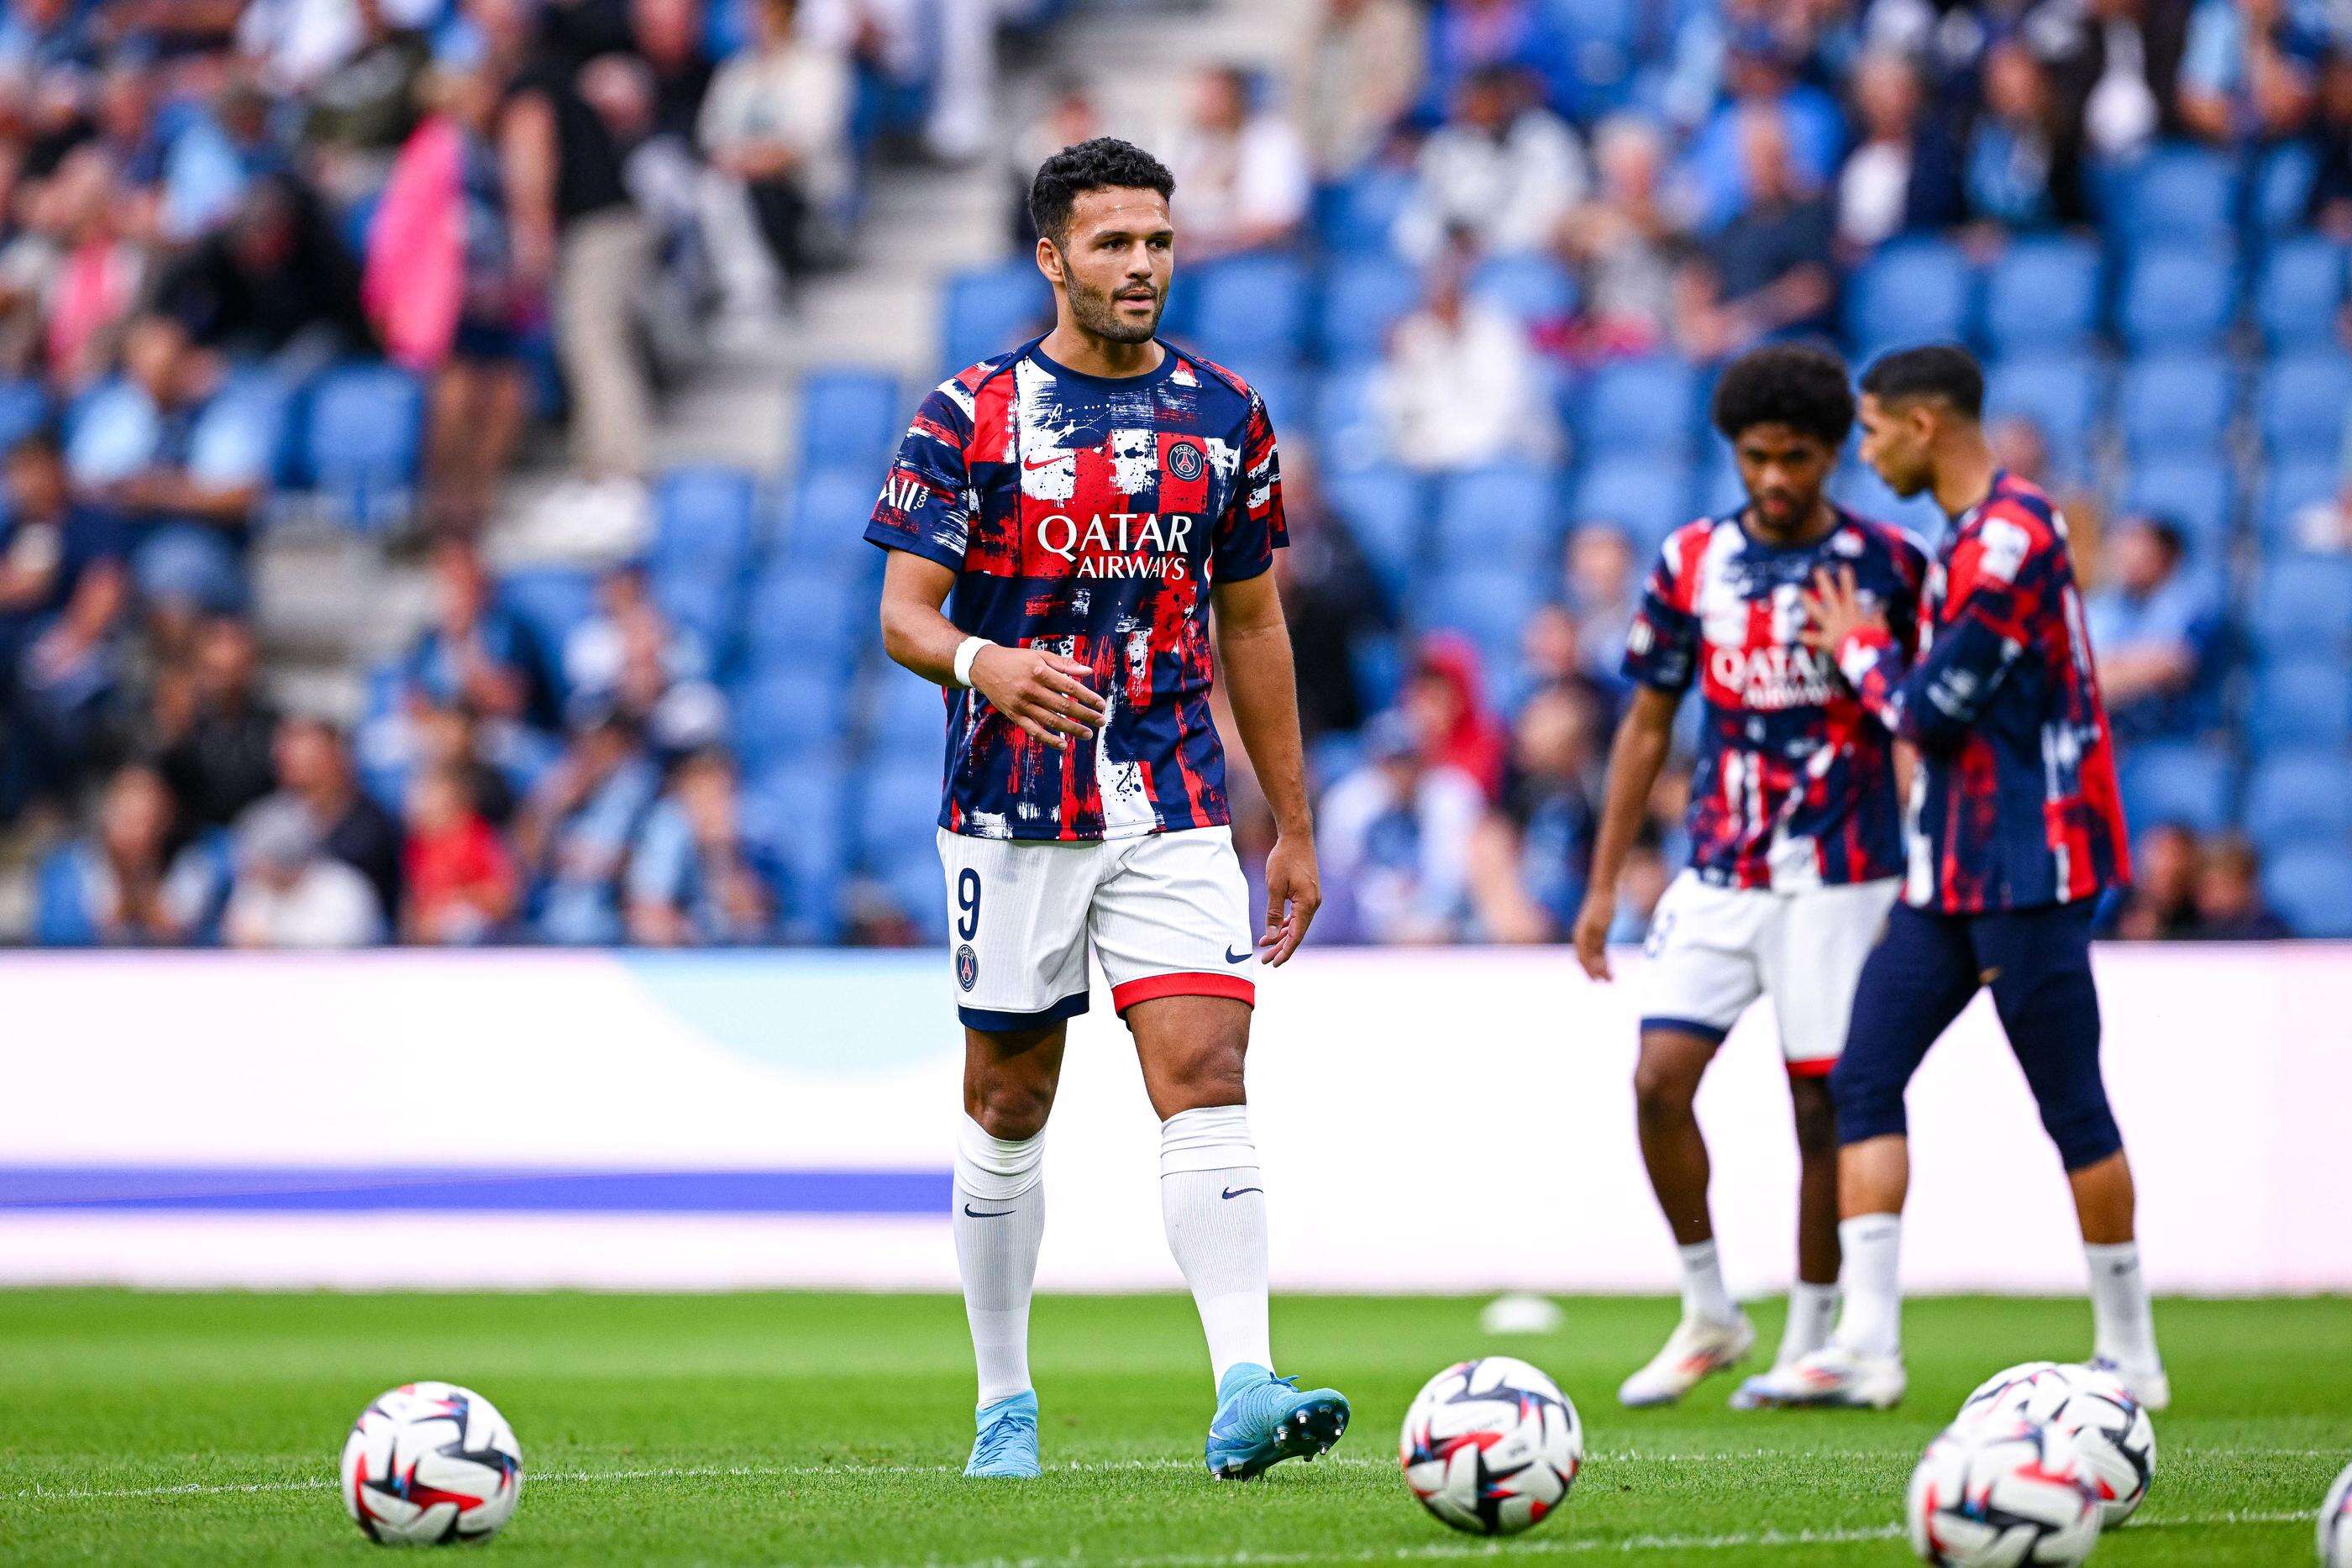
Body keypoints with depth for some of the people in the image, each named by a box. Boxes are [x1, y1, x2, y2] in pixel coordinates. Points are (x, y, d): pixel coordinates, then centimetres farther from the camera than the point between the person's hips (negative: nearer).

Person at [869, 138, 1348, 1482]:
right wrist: (984, 664, -29)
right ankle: (1005, 1404, 19)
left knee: (1206, 1080, -13)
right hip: (1013, 813, -2)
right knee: (1009, 1109, 6)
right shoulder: (971, 416, -2)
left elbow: (1253, 628, 14)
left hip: (1174, 814, 2)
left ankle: (1244, 1392, -22)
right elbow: (903, 615, -6)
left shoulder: (1225, 416, 8)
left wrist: (1295, 829, 13)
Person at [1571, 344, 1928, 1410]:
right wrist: (1603, 883, 10)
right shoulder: (1692, 562, 5)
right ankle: (1707, 1315, 7)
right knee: (1659, 1079, -9)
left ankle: (1812, 1340, 11)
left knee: (1824, 1103, -2)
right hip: (1717, 875, 3)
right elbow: (1647, 725, 12)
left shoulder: (1886, 566, -3)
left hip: (1838, 880, -3)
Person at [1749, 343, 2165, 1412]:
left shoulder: (2009, 540, -18)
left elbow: (1931, 712, -18)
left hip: (2026, 875, -10)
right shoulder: (1969, 539, 14)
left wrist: (1859, 649, -2)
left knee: (2071, 1106, -1)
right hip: (1953, 872, 10)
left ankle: (2130, 1354, 9)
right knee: (1864, 1080, 2)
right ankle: (1867, 1344, -2)